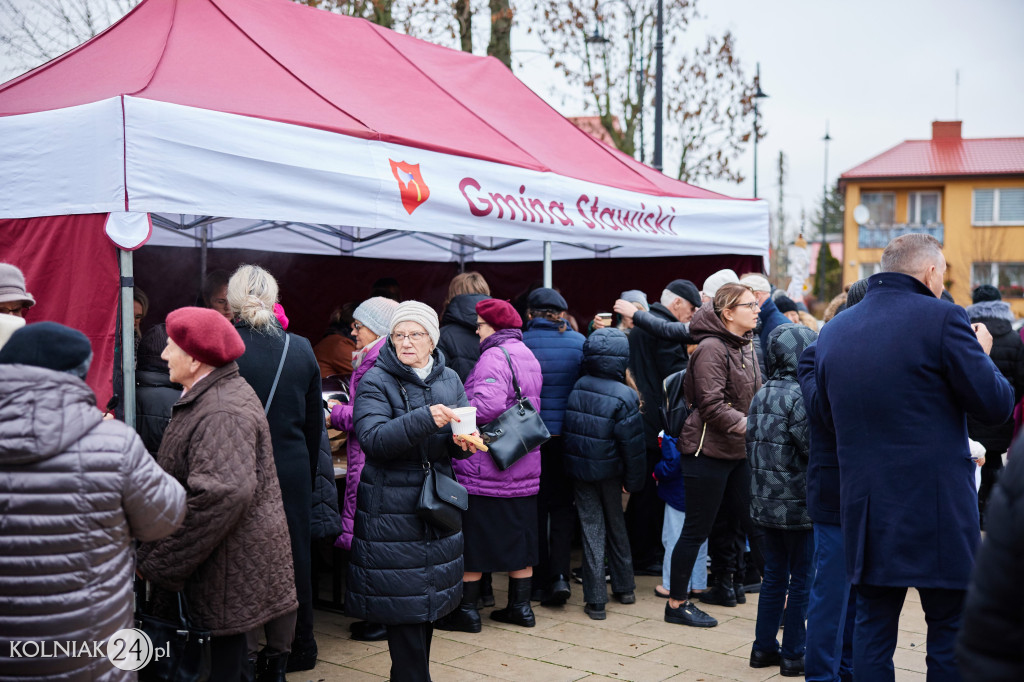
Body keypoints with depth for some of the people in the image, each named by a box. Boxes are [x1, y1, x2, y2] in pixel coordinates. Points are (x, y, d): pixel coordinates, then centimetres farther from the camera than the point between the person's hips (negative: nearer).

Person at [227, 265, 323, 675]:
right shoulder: (301, 350, 0)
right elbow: (314, 422, 6)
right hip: (293, 470, 3)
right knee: (288, 556, 15)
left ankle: (247, 652, 19)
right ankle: (285, 649, 28)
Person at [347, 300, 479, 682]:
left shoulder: (449, 380, 8)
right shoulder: (375, 382, -7)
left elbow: (462, 434, 8)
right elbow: (373, 439, -21)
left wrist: (461, 440, -17)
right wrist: (424, 419, -33)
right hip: (391, 505, -5)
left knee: (430, 595, 14)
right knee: (402, 601, -3)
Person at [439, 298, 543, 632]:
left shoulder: (494, 356, -16)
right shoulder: (527, 356, 13)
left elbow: (488, 404, -30)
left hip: (485, 466, -8)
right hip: (524, 467, 9)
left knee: (472, 540, 4)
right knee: (519, 536, 15)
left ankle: (466, 610, 12)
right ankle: (520, 606, 23)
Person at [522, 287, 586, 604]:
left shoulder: (520, 343, -9)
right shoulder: (578, 342, -2)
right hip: (568, 434, 1)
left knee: (536, 506, 12)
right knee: (563, 504, 12)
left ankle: (539, 581, 17)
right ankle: (560, 575, -3)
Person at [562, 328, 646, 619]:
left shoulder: (578, 388, -4)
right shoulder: (624, 396, -15)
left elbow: (570, 430, 5)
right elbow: (631, 443, -12)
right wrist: (633, 480, -3)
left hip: (580, 467, 2)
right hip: (610, 471, -2)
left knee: (592, 528, 6)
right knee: (616, 525, 18)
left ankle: (595, 600, 3)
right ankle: (624, 587, 30)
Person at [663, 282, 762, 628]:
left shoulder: (745, 346, 11)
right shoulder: (711, 348, -16)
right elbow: (712, 406, -22)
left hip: (739, 451, 8)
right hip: (708, 450, -8)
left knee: (754, 521, 9)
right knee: (697, 530, 1)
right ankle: (676, 604, 14)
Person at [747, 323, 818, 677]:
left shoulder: (761, 394, 9)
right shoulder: (799, 395, -17)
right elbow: (815, 448, -20)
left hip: (767, 502, 8)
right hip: (799, 504, -7)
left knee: (775, 577, 16)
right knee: (803, 580, 5)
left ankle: (764, 647, 22)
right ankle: (793, 655, 11)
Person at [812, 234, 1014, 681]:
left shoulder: (831, 332, 8)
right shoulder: (941, 318, -10)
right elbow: (996, 404, -7)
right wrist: (982, 353, 9)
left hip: (865, 508, 5)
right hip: (937, 509, -5)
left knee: (873, 631, 13)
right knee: (950, 634, 7)